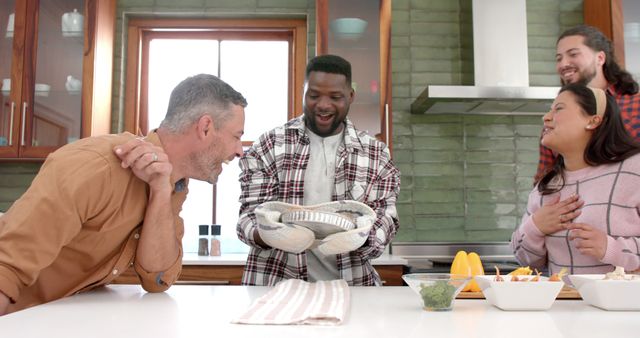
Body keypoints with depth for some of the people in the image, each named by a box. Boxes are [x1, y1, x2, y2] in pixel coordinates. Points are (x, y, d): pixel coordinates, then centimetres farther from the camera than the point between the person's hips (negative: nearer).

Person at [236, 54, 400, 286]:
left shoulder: (376, 154, 7)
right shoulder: (267, 147, 4)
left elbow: (385, 217, 2)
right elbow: (251, 213, 0)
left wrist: (359, 237, -20)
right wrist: (267, 234, -23)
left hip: (349, 285, 1)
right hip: (276, 284, 0)